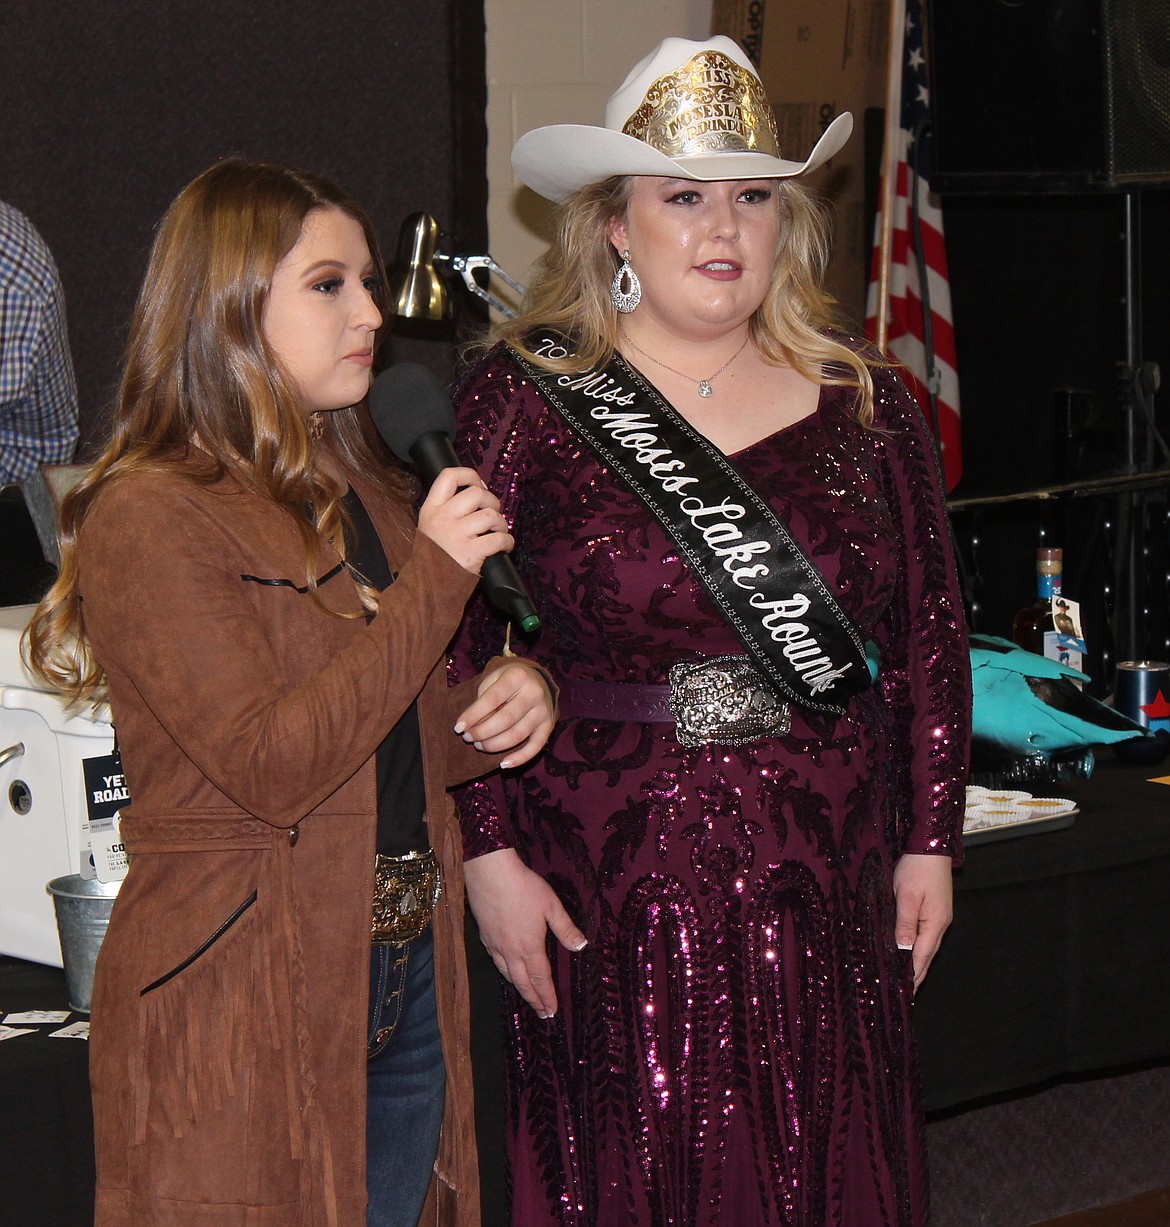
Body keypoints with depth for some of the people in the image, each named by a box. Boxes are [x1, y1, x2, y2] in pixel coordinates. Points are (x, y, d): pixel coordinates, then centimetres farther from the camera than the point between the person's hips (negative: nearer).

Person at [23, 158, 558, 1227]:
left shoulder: (371, 498, 14)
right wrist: (434, 576, -18)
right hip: (242, 1006, -7)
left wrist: (507, 700, 1)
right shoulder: (146, 517, -12)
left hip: (407, 974, 7)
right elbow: (273, 769, -21)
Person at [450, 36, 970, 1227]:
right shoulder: (522, 400, -2)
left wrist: (930, 839, 7)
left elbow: (928, 637, 10)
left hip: (825, 877, 3)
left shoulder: (861, 404, 6)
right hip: (609, 891, -2)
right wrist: (490, 850, -8)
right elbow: (458, 647, -3)